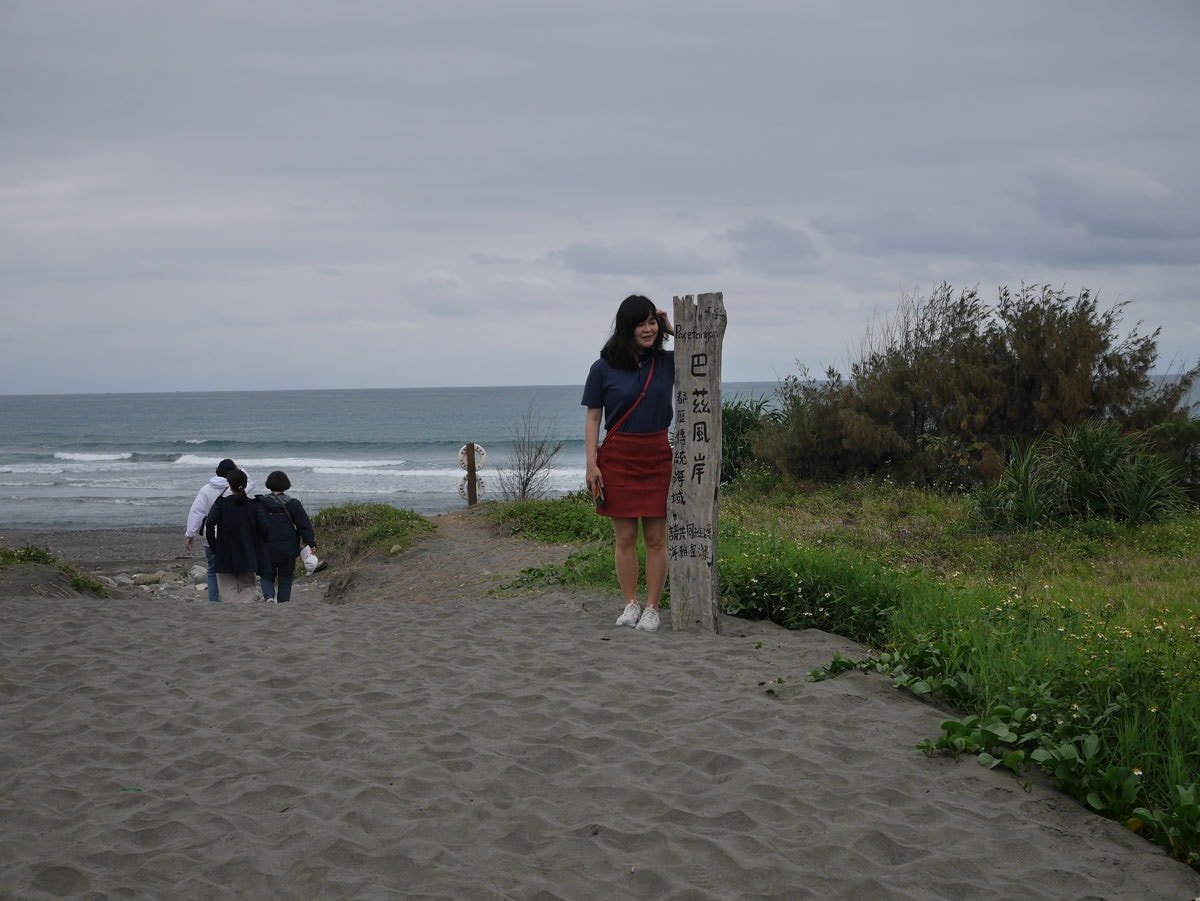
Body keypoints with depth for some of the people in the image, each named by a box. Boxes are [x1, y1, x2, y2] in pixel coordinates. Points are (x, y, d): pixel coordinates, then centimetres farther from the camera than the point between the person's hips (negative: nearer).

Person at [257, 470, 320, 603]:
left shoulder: (260, 503, -1)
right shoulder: (292, 503, -5)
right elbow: (305, 525, -8)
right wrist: (311, 543, -5)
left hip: (266, 550, 1)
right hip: (287, 551, -1)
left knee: (267, 576, 12)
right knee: (285, 579, 10)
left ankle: (268, 595, -14)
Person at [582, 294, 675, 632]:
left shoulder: (668, 363, 3)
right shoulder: (603, 369, -1)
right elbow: (593, 418, 1)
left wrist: (674, 330, -1)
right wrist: (592, 464, -6)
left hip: (657, 456, 1)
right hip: (618, 457, -1)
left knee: (656, 538, 2)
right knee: (625, 537, 4)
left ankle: (652, 608, 10)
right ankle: (630, 604, 16)